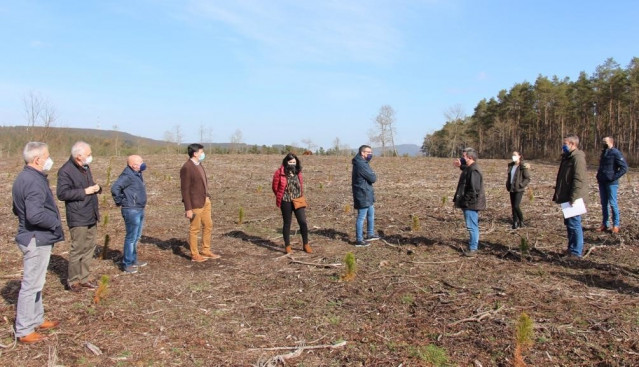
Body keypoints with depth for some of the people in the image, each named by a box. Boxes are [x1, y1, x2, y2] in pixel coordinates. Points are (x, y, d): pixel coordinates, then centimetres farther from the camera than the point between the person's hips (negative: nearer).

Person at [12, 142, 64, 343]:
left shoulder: (23, 178, 10)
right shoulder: (34, 181, -23)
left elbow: (17, 209, 18)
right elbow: (35, 215, -32)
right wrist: (56, 223, -16)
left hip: (32, 238, 11)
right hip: (37, 240, -11)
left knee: (35, 282, 21)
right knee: (31, 284, 0)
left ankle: (36, 319, 35)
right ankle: (24, 330, 11)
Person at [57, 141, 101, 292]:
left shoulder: (85, 167, 12)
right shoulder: (65, 171, -15)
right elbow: (61, 194, -20)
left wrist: (96, 188, 4)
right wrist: (85, 192, -21)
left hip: (91, 216, 8)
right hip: (78, 218, -8)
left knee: (89, 248, 13)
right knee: (77, 250, -1)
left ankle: (84, 278, 24)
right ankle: (73, 281, 13)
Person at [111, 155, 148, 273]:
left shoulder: (137, 174, 10)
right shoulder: (128, 175, -18)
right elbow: (115, 188, -29)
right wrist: (120, 202, -16)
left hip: (139, 210, 10)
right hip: (131, 211, -10)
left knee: (136, 237, 18)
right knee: (131, 238, -2)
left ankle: (133, 260, 30)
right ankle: (126, 264, 7)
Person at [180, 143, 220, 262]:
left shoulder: (198, 164, 9)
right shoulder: (186, 168, -17)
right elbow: (185, 189, -17)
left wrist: (207, 198, 15)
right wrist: (188, 209, -18)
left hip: (205, 200, 9)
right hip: (195, 203, -9)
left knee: (208, 225, 14)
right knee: (195, 229, 4)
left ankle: (206, 251, 27)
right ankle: (195, 255, 16)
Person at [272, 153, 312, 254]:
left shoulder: (298, 172, 6)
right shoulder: (280, 173, -8)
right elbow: (275, 187, 1)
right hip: (286, 202, -3)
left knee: (303, 222, -1)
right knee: (287, 223, 5)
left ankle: (306, 245, 13)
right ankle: (287, 246, 17)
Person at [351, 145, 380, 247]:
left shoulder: (362, 162, 12)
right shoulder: (361, 164, -22)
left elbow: (370, 176, 12)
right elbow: (373, 178, -20)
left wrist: (372, 176, -8)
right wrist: (374, 176, -1)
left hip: (367, 194, 11)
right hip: (363, 195, -11)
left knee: (371, 213, 22)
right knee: (361, 217, -3)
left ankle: (370, 234, 35)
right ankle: (359, 240, 6)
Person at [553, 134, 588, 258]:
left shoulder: (577, 158, -16)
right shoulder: (568, 157, 16)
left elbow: (579, 179, -24)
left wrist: (573, 197, -25)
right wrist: (558, 194, 20)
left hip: (574, 198, -10)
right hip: (567, 198, 10)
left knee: (574, 224, -4)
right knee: (569, 223, 17)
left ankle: (576, 252, 3)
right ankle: (571, 248, 27)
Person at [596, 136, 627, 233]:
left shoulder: (616, 153, -10)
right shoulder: (604, 153, 13)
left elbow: (624, 168, -15)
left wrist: (614, 177, -16)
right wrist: (598, 176, 15)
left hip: (611, 183, -7)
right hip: (602, 182, 7)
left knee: (612, 203, -2)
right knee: (604, 203, 11)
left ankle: (616, 225, 7)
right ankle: (604, 224, 18)